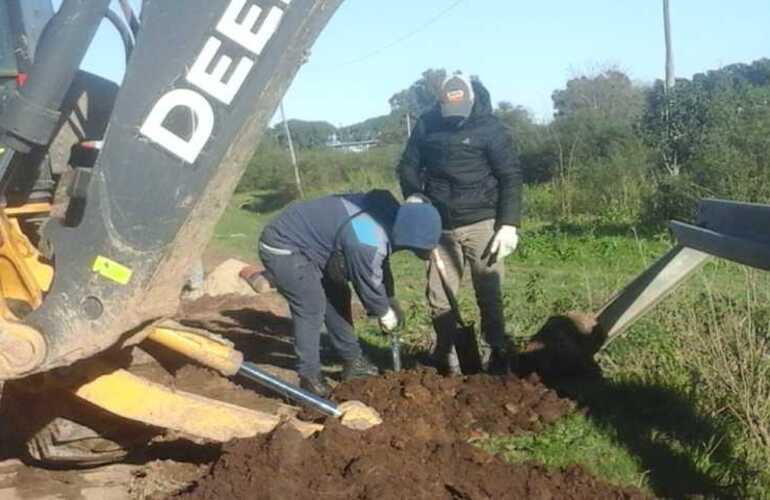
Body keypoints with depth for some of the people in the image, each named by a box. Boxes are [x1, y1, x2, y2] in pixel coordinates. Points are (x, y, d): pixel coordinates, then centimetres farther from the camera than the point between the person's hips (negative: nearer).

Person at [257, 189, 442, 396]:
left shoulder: (387, 213, -3)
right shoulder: (367, 242, -34)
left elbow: (381, 267, 14)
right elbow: (369, 284, -17)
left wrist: (391, 301, 19)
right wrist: (385, 313, 1)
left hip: (304, 241, 10)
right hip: (281, 248, -10)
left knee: (337, 297, 12)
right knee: (312, 307, -15)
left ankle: (352, 361, 23)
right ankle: (309, 376, -5)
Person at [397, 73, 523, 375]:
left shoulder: (490, 127, -7)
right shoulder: (427, 124, 2)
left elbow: (511, 177, -8)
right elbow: (408, 165, 12)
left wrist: (509, 224, -15)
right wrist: (413, 194, -8)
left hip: (481, 223, -3)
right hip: (441, 225, 4)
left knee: (488, 294, 1)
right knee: (438, 295, 6)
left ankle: (498, 354, 13)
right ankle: (444, 357, 18)